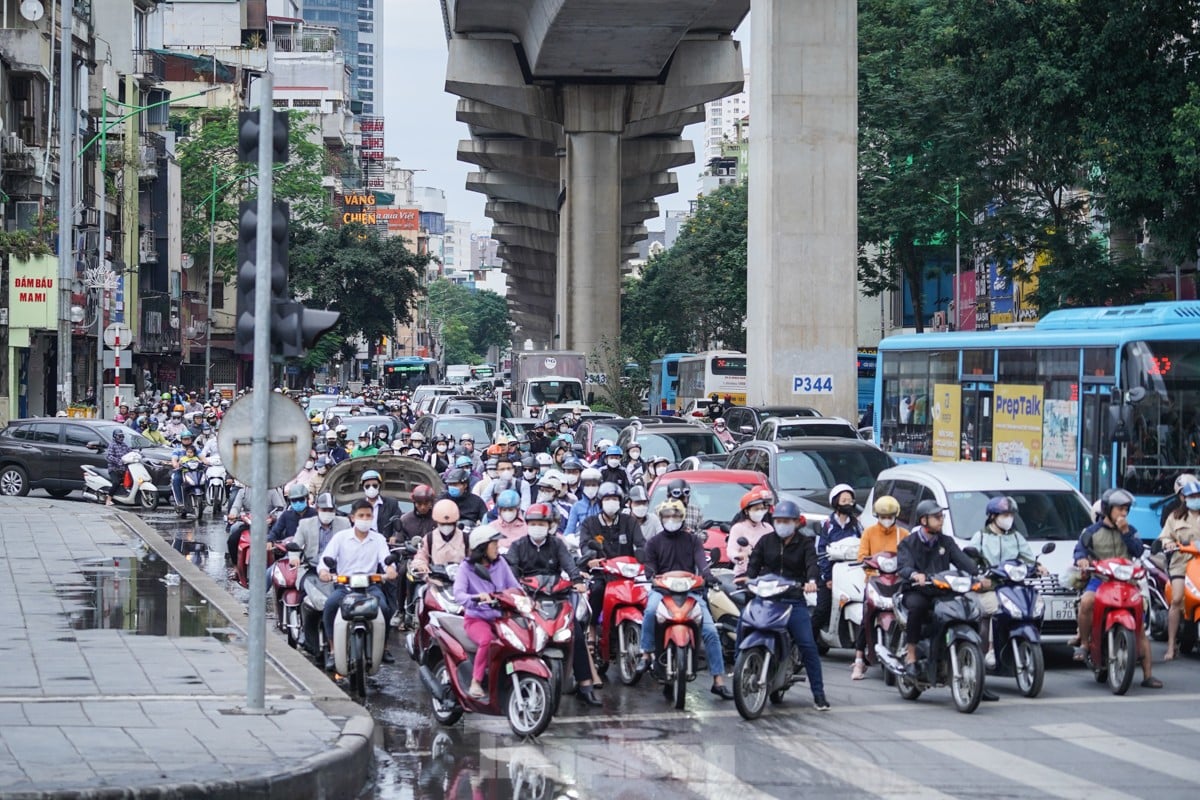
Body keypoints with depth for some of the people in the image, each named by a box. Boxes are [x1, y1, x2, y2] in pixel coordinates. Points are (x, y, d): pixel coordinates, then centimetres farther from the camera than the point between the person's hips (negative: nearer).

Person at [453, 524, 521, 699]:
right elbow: (458, 594, -17)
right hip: (477, 619, -4)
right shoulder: (467, 567, -3)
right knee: (487, 640, -37)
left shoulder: (500, 563, 9)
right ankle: (476, 683, -26)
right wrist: (476, 598, -37)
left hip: (500, 617, 4)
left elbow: (515, 587, 4)